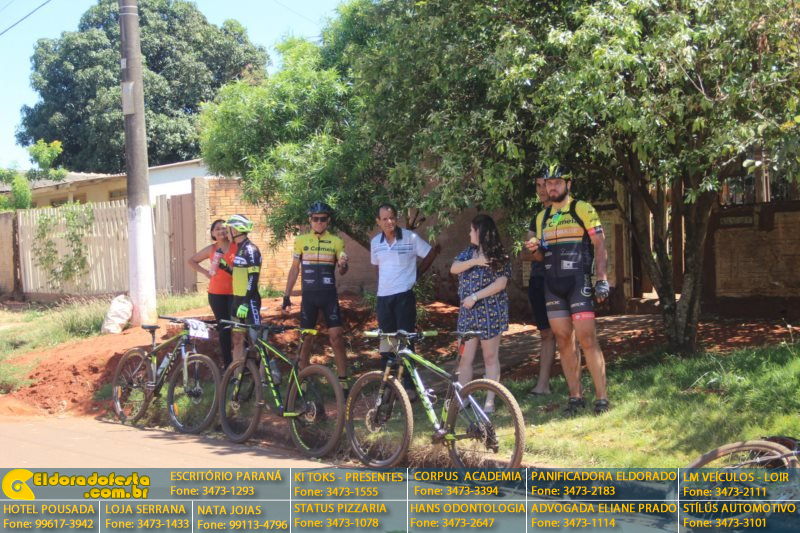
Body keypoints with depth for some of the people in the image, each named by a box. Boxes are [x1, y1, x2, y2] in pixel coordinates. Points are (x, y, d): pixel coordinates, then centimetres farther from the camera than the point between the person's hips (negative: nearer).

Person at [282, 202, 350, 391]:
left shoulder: (336, 242, 1)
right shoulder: (301, 240, 3)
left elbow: (341, 271, 4)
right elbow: (294, 268, 9)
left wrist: (343, 265, -21)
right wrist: (286, 296, 6)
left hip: (329, 295, -1)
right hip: (308, 296, 1)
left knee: (336, 337, -6)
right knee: (306, 339, 5)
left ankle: (343, 381, 0)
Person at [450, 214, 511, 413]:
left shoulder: (499, 257, -7)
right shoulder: (469, 252, 11)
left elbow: (500, 283, -15)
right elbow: (453, 268, -2)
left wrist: (475, 297, -18)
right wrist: (474, 261, -16)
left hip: (490, 312, -5)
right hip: (468, 313, 5)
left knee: (490, 357, 3)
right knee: (465, 358, 4)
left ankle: (490, 401, 7)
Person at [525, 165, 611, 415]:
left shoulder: (583, 210, -1)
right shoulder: (542, 217, 15)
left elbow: (599, 245, -4)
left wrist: (602, 279, -13)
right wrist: (535, 249, -2)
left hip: (578, 282, -5)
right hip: (552, 284, 5)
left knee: (587, 339, -10)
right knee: (563, 340, 4)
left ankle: (601, 397, -7)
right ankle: (575, 396, 10)